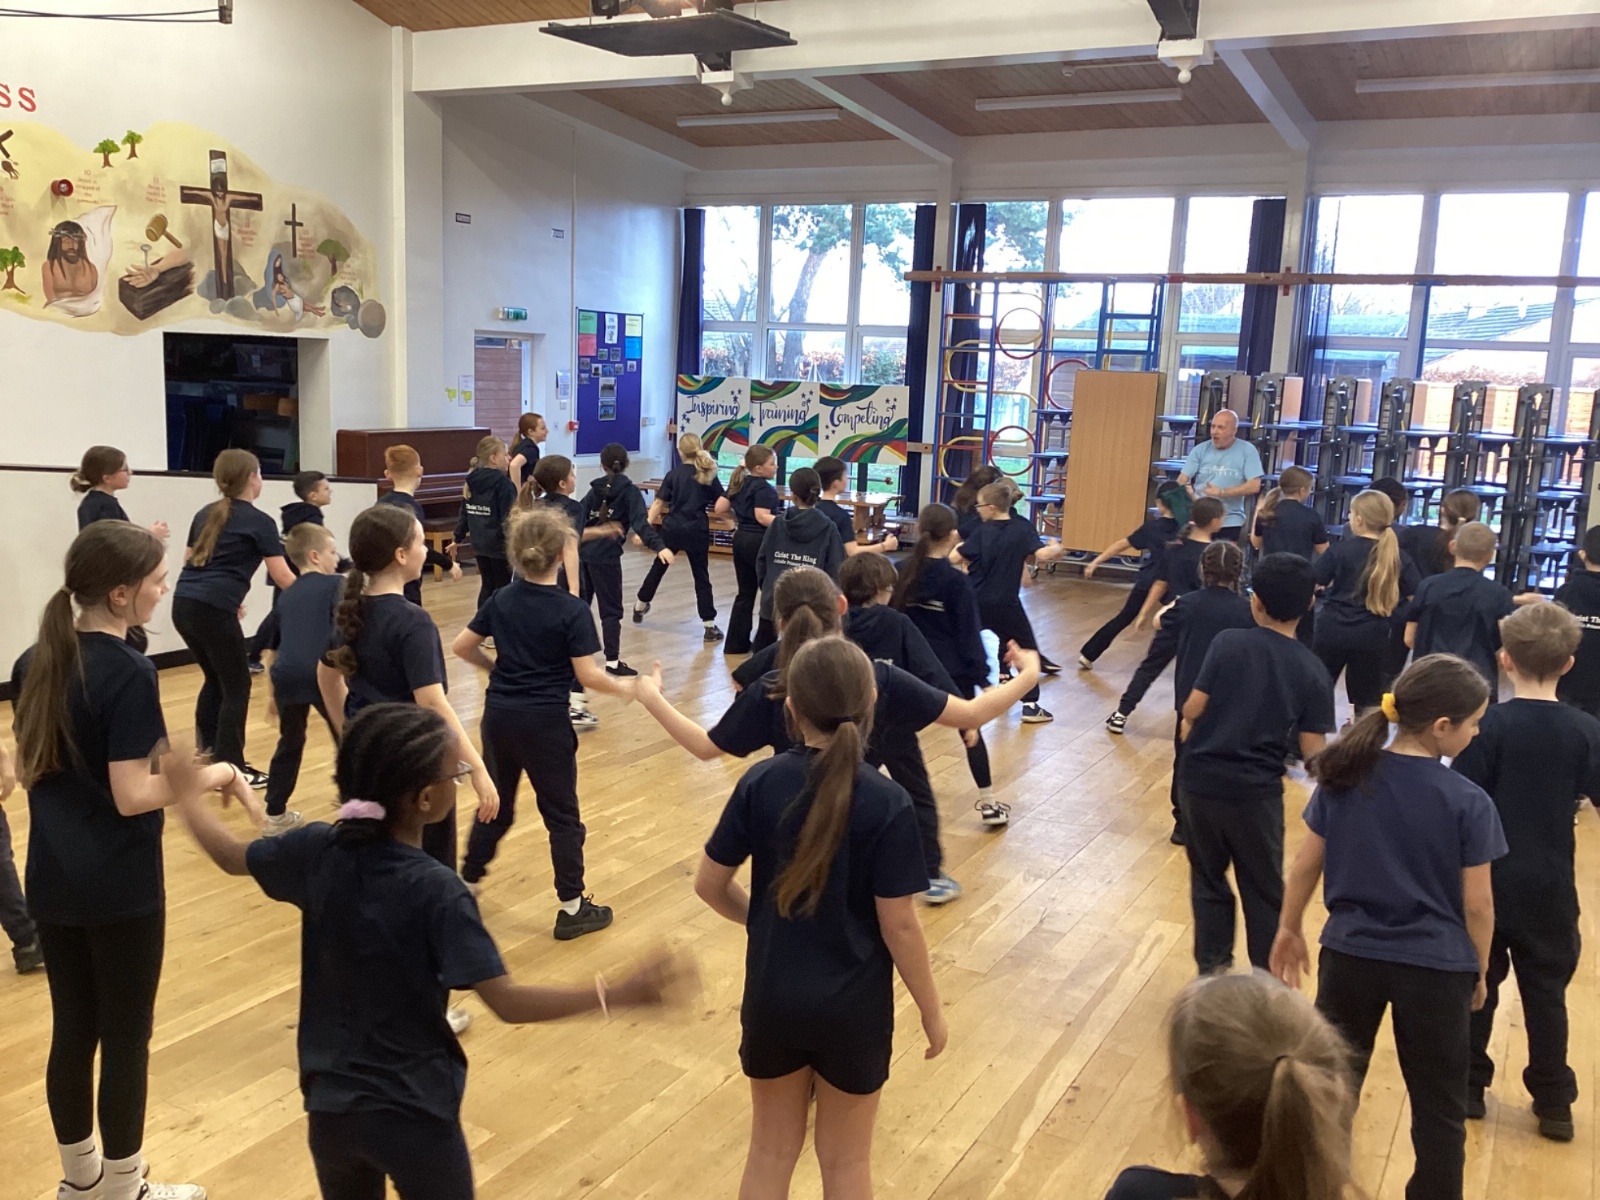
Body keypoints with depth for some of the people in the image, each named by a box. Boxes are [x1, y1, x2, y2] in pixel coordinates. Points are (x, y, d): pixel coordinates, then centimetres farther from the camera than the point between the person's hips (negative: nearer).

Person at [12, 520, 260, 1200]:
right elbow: (132, 797, -22)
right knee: (125, 1039, 7)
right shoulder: (130, 673, -20)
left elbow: (27, 770, 12)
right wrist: (211, 775, -10)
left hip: (52, 881, 7)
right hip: (120, 888, -7)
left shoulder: (33, 663, 3)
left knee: (72, 1029, 18)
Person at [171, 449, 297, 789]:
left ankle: (207, 758, 28)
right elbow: (283, 577, -2)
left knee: (215, 679, 22)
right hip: (212, 610, -7)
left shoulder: (206, 514, 19)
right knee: (236, 687, 5)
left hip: (183, 604, 7)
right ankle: (231, 769, 7)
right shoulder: (259, 522, -2)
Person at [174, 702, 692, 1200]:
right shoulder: (437, 892, -25)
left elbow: (228, 854, 9)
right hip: (414, 1112, -4)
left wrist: (186, 791, 26)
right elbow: (506, 1002, -27)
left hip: (330, 1102, 5)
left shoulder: (317, 849, -10)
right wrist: (619, 994, -30)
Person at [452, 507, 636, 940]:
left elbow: (461, 646, 7)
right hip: (544, 723, -5)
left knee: (496, 804, 22)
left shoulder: (501, 599, 2)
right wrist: (623, 688, 2)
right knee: (561, 814, 7)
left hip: (498, 716, 5)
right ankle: (571, 909, 14)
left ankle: (467, 885, 33)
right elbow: (587, 676, -15)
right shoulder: (573, 610, -14)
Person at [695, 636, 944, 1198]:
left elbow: (710, 884, -3)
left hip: (772, 998, 2)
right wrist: (931, 1010, 0)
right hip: (853, 1008, -2)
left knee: (770, 1151, 21)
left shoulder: (760, 783, -11)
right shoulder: (886, 802, -18)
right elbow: (898, 924, -15)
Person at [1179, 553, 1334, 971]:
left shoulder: (1228, 642, -10)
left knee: (1208, 879, 18)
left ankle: (1212, 968, 26)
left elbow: (1193, 709, -11)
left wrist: (1192, 728, 11)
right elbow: (1312, 751, -8)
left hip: (1201, 778, 0)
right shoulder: (1312, 671, -6)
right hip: (1256, 792, 0)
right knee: (1264, 892, 15)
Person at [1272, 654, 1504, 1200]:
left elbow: (1305, 867, -1)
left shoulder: (1345, 777, -7)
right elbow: (1477, 904, -9)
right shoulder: (1468, 802, -16)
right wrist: (1479, 970, 7)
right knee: (1438, 1107, 15)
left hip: (1351, 955, 3)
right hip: (1435, 967, -3)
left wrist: (1288, 930, 14)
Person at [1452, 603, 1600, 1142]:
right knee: (1546, 993, 13)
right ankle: (1554, 1104, 21)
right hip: (1549, 886, 2)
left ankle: (1468, 1087, 22)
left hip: (1489, 880, -2)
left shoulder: (1490, 723, -14)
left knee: (1476, 986, 12)